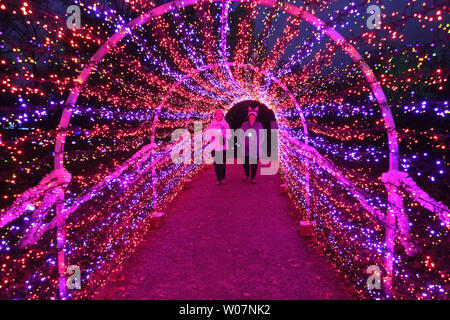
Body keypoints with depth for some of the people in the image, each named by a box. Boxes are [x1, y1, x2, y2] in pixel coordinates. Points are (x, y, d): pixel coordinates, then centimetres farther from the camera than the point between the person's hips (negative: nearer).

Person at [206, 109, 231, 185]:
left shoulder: (225, 124, 7)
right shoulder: (212, 124, 8)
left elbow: (229, 135, 7)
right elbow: (208, 134, 8)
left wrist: (224, 135, -14)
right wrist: (211, 137, -12)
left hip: (223, 147, -1)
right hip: (214, 146, 1)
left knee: (222, 163, -4)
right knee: (216, 164, 1)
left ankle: (223, 178, 9)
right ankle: (218, 179, 11)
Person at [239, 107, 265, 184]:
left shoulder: (259, 125, 3)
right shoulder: (244, 124, 5)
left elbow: (262, 136, 7)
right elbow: (241, 135, 10)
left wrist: (259, 145, 1)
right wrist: (243, 144, 3)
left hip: (255, 148, -1)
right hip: (246, 148, 1)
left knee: (254, 163, 0)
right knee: (245, 162, 1)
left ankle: (253, 178, 12)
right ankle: (247, 175, 25)